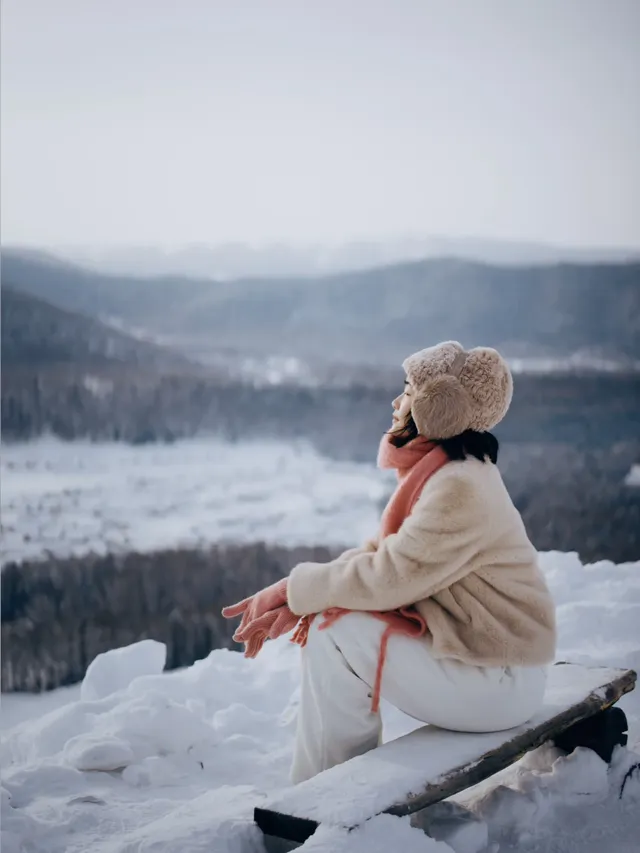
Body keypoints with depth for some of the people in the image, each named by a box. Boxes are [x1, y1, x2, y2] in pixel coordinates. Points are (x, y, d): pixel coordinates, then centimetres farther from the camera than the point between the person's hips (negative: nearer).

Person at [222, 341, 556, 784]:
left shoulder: (460, 487, -23)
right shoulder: (442, 472, 8)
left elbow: (387, 577, -25)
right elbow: (383, 552, 5)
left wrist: (293, 587, -12)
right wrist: (296, 600, -9)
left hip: (498, 681, -9)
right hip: (472, 648, 9)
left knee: (334, 637, -17)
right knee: (320, 621, 4)